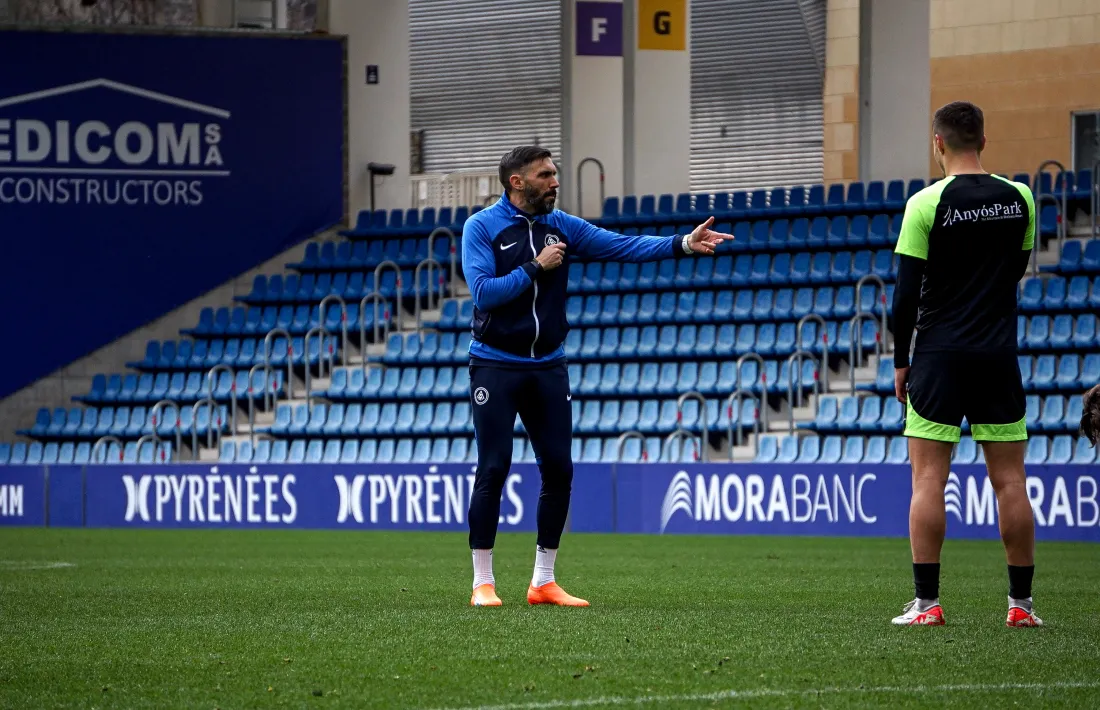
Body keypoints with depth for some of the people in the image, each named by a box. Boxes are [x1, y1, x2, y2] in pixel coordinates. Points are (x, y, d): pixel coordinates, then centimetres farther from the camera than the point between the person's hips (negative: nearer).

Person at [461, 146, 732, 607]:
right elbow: (483, 292, -18)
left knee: (558, 469, 2)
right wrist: (536, 268, -17)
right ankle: (483, 583, 2)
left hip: (547, 367, 5)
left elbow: (624, 246, 0)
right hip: (496, 366, -5)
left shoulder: (562, 226, 7)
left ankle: (543, 582, 12)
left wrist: (683, 244, -10)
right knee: (493, 469, -7)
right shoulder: (481, 227, -7)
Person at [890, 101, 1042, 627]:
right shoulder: (1020, 199, 2)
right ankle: (1021, 603, 8)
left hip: (939, 357, -3)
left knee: (928, 480, -1)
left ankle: (927, 602, -5)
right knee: (1009, 480, 6)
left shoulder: (926, 203, -8)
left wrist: (900, 361, 2)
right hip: (999, 357, 3)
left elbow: (906, 293, -7)